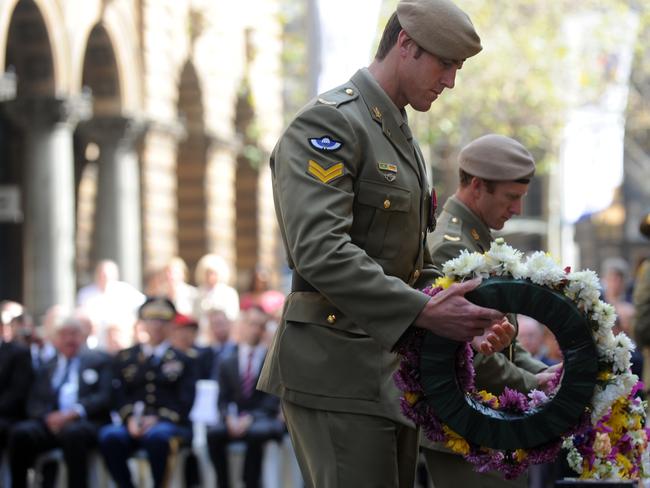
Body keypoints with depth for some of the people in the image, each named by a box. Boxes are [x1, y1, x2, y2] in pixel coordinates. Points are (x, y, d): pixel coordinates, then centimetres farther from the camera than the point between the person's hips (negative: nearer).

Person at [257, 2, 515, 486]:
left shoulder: (402, 138, 21)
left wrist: (469, 323, 5)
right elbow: (320, 251, -24)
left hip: (391, 370, 10)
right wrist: (424, 311, -28)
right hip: (338, 370, -10)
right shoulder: (328, 123, -11)